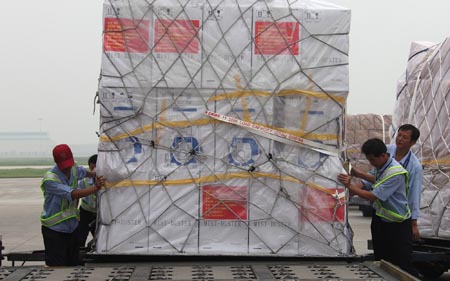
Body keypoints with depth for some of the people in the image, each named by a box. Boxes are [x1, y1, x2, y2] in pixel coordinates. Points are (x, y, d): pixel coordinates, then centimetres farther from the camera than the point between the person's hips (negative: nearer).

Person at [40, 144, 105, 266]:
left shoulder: (74, 169, 3)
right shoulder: (50, 179, -22)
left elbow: (84, 172, 30)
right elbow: (73, 194, -31)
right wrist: (96, 187, -33)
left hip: (72, 227, 7)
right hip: (54, 229, -7)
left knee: (74, 265, 9)